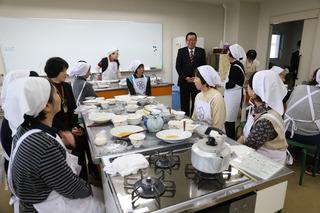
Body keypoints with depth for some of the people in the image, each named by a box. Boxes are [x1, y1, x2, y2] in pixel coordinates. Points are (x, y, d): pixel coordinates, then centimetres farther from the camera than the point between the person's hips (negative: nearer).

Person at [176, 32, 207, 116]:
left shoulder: (201, 51, 6)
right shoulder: (181, 51, 4)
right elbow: (178, 66, 0)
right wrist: (185, 77, -10)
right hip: (184, 82, 0)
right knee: (184, 104, 4)